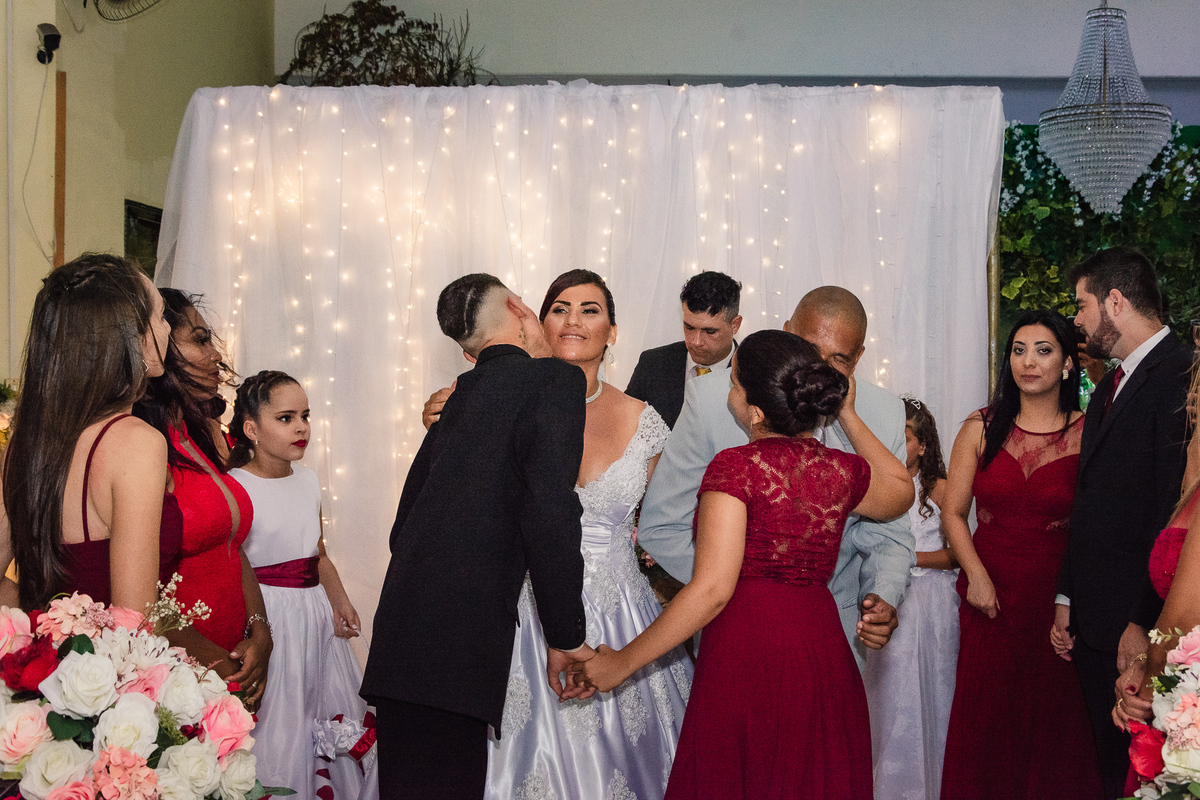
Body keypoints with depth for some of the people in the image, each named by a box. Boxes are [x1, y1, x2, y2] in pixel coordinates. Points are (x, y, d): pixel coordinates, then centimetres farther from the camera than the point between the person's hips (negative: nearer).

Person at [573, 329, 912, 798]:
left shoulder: (737, 467, -12)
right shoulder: (842, 470, 5)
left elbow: (711, 590, -17)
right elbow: (902, 490, 30)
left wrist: (621, 662, -10)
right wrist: (847, 416, 28)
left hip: (745, 658, -6)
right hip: (825, 658, 6)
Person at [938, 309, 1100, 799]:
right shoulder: (981, 430, 3)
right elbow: (953, 512, 5)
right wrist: (976, 576, -7)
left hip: (1058, 599, -1)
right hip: (990, 597, 2)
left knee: (1055, 718, 6)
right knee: (987, 716, 7)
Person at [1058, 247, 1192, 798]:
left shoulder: (1179, 377, -15)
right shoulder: (1110, 386, 17)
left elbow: (1178, 513, -21)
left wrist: (1145, 624, -21)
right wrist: (1067, 597, 15)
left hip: (1140, 625, -9)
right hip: (1094, 622, 9)